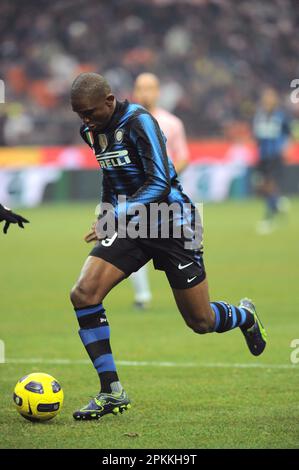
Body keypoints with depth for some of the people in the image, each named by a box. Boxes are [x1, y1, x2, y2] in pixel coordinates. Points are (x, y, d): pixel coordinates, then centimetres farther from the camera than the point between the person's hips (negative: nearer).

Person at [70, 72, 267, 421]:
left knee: (200, 322, 5)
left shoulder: (139, 121, -21)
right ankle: (112, 393, -10)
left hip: (171, 225, -6)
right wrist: (107, 215, 18)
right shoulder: (92, 131, 2)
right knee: (83, 293, -17)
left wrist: (115, 216, -34)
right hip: (128, 226, 6)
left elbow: (160, 184, -27)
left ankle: (243, 316, 44)